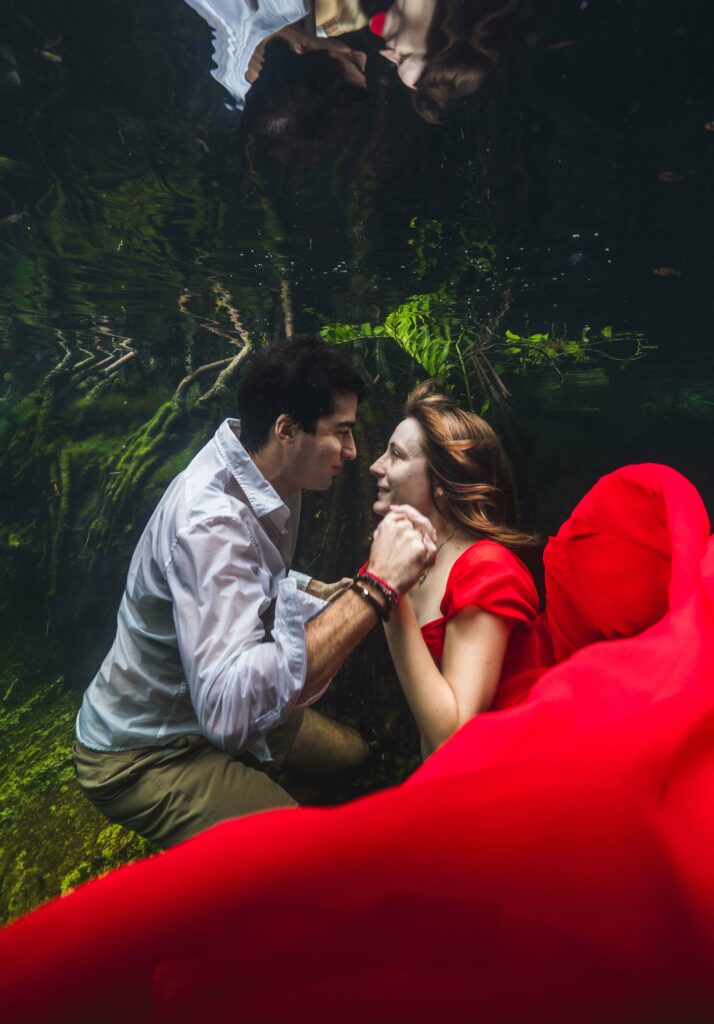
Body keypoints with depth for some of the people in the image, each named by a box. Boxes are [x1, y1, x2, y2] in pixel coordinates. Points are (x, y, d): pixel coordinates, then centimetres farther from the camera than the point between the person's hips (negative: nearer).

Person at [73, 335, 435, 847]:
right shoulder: (210, 518, -34)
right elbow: (229, 708, -44)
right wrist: (375, 590, -43)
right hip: (146, 753, -8)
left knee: (353, 751, 18)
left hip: (206, 706, 8)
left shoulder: (272, 478, -6)